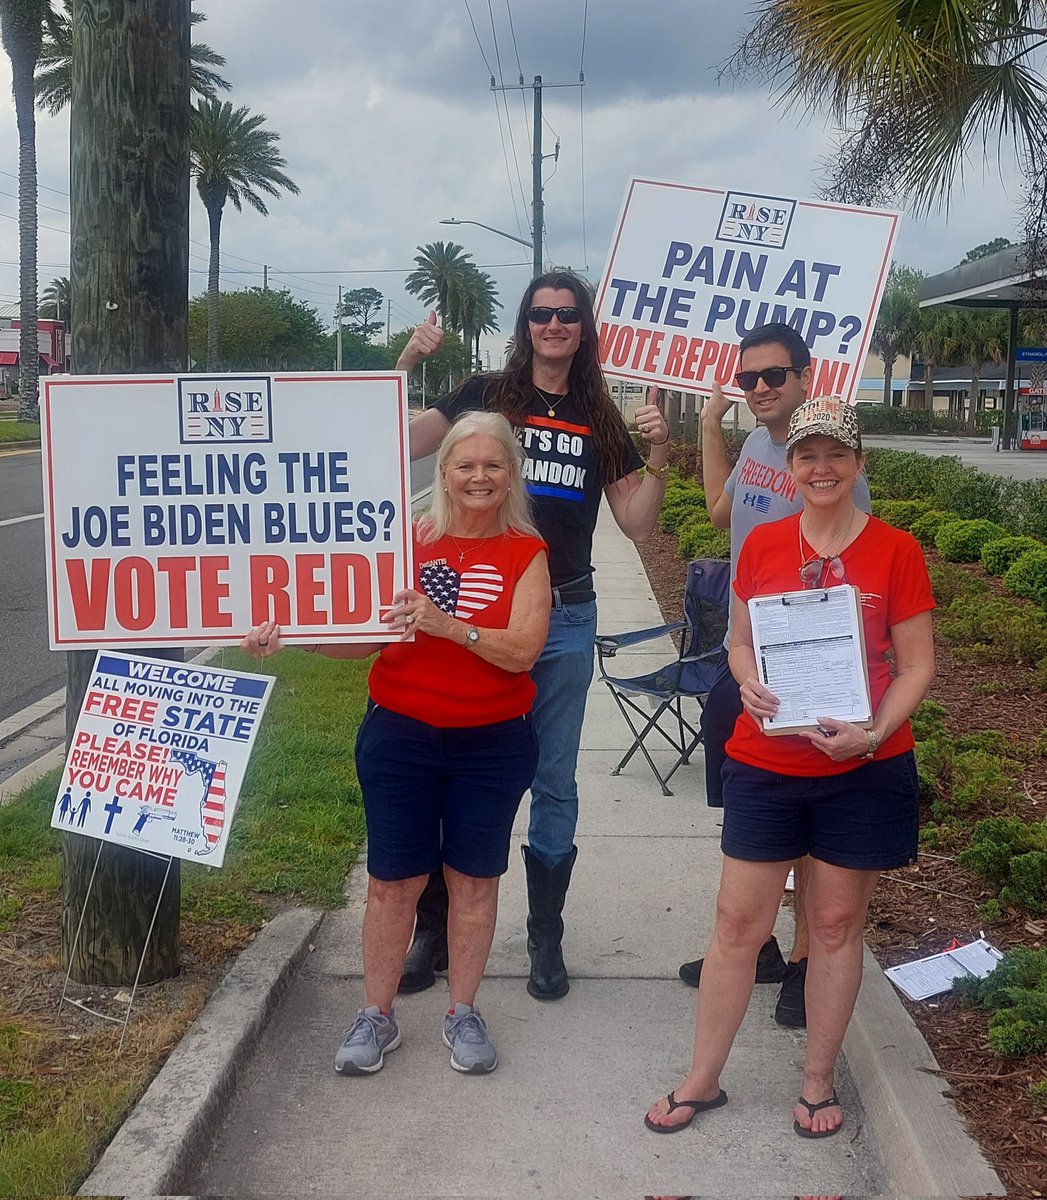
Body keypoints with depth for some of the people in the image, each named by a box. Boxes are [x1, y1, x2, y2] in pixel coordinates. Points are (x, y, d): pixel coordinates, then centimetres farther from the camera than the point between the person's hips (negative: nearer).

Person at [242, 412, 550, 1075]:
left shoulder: (526, 553, -2)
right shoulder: (410, 540, 1)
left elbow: (522, 651, -14)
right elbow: (368, 633, 1)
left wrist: (446, 624, -28)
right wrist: (287, 635, -13)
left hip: (492, 744, 0)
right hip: (400, 737, 1)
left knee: (474, 880, 10)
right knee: (394, 881, 7)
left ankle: (463, 1013, 28)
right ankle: (376, 1017, 23)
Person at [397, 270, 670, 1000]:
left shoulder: (601, 420, 7)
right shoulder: (487, 396, 1)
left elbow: (639, 527, 5)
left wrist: (659, 456, -8)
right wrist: (407, 362, -21)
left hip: (565, 619, 2)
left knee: (554, 782, 9)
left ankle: (546, 938, 23)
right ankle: (434, 930, 19)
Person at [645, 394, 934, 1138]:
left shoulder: (896, 551, -4)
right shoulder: (763, 546, 3)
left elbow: (917, 665, -3)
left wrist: (874, 733, -18)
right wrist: (748, 682, -10)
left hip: (864, 768, -2)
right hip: (765, 763, 2)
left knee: (837, 924, 10)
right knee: (738, 921, 6)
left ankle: (818, 1083, 28)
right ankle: (703, 1081, 21)